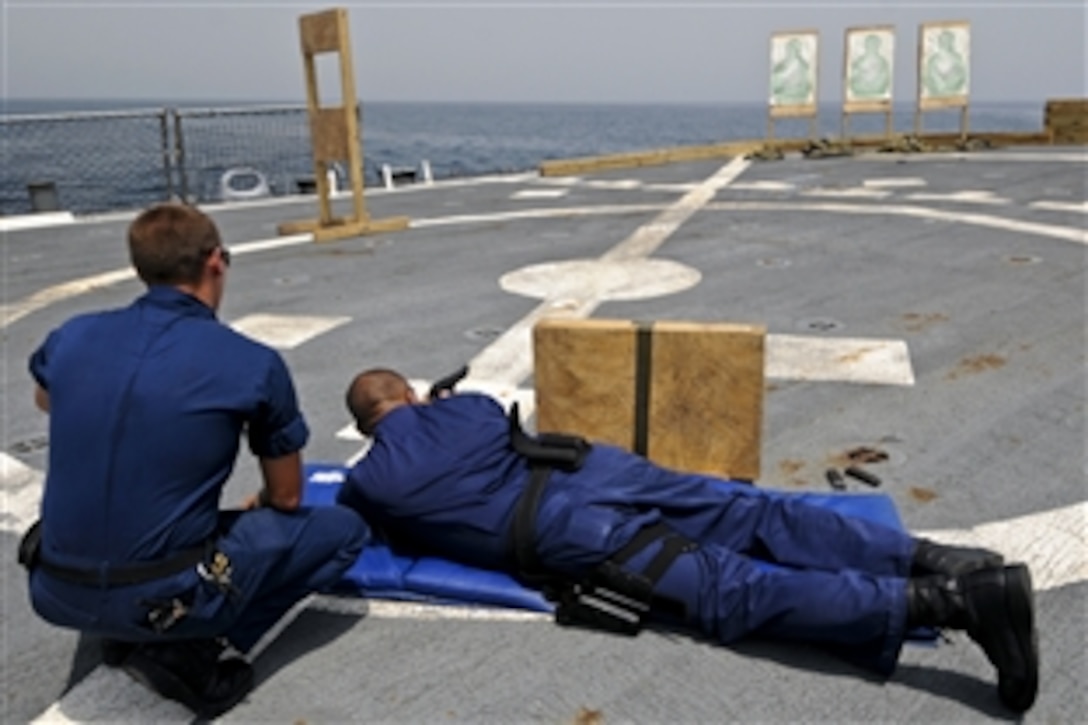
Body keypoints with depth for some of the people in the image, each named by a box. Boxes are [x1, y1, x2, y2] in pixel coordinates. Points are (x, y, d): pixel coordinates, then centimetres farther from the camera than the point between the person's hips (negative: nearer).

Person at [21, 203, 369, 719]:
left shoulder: (73, 336, 1)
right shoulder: (254, 364, -11)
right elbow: (286, 499, 1)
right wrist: (255, 510, 24)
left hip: (55, 593, 6)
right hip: (163, 598, -5)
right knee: (343, 530, 10)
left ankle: (128, 633, 15)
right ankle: (188, 651, 0)